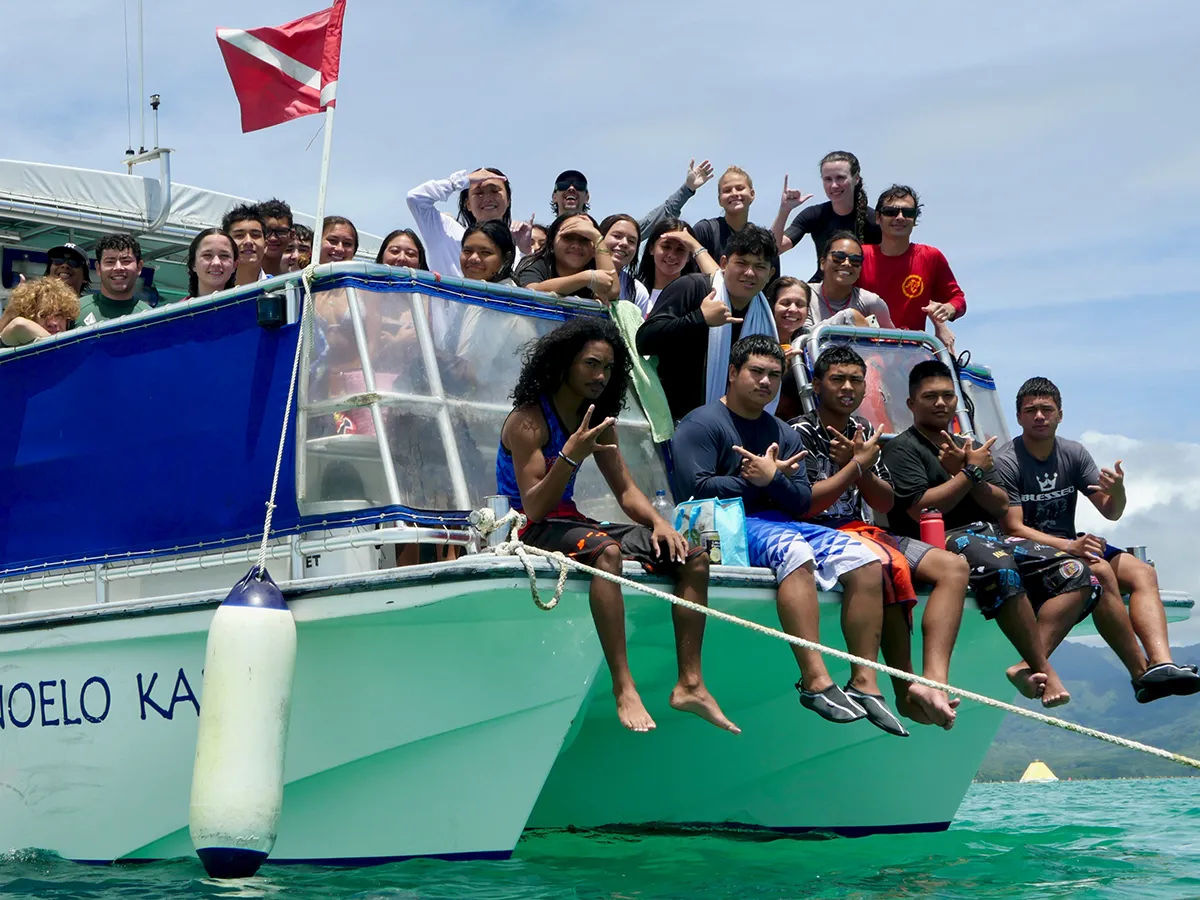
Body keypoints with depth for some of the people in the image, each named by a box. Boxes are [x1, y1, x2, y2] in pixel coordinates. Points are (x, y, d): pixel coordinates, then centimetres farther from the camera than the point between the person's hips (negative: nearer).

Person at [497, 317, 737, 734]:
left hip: (572, 523, 8)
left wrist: (658, 522, -8)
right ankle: (623, 688, -43)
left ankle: (689, 684, -10)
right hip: (532, 532, -8)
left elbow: (625, 489, 13)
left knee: (694, 559, -4)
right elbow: (533, 508, -20)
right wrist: (570, 457, -34)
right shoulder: (528, 421, -13)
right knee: (607, 552, -40)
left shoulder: (597, 421, 11)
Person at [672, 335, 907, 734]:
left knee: (866, 560, -13)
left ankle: (864, 682, -16)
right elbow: (697, 488, -13)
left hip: (781, 521, 7)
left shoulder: (784, 434, 22)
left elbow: (802, 503, 10)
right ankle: (816, 681, -43)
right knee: (795, 552, -38)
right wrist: (756, 480, -4)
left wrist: (772, 478, -11)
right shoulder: (702, 424, 2)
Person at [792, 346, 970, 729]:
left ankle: (934, 682, -32)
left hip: (865, 532, 8)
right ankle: (907, 692, -29)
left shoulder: (863, 431, 17)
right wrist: (856, 465, -10)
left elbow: (886, 504, 13)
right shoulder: (800, 433, -4)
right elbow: (803, 506, -14)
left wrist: (859, 464, -6)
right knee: (888, 566, -37)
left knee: (954, 566, -12)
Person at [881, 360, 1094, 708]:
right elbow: (921, 509, -10)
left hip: (990, 536, 8)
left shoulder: (969, 446, 27)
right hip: (942, 541, -8)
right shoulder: (902, 449, 5)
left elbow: (1001, 506, 16)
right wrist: (970, 471, -3)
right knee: (999, 565, -41)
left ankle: (1028, 665, -28)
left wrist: (966, 471, -1)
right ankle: (1044, 670, -34)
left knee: (1075, 572, -11)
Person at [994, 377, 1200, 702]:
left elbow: (1111, 512, 5)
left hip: (1072, 544, 7)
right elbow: (1014, 529, -16)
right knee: (1101, 573, -31)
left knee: (1142, 572, -16)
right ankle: (1142, 673, -29)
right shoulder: (1007, 462, -11)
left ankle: (1162, 662, -36)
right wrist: (1068, 546, -28)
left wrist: (1117, 492, -20)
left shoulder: (1074, 453, 6)